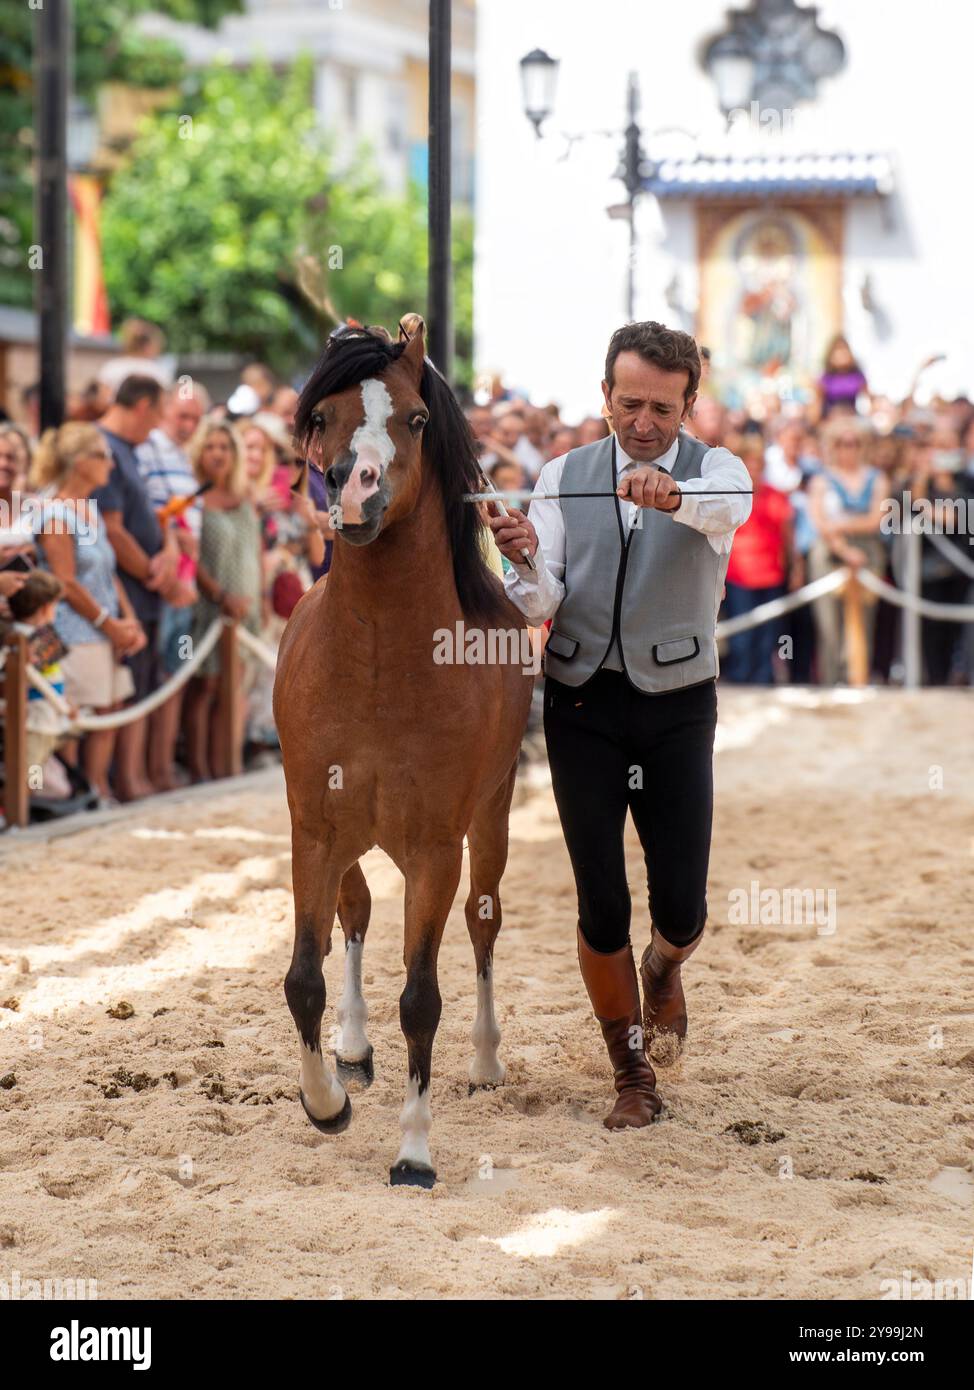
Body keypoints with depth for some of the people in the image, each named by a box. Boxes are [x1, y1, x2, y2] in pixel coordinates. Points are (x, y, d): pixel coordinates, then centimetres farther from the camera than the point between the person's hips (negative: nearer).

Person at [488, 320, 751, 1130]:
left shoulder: (714, 469, -2)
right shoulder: (565, 477, 4)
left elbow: (728, 506, -29)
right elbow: (538, 606, -5)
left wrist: (673, 494, -52)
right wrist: (524, 562, -28)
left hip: (677, 707, -1)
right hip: (583, 706, 1)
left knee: (681, 908, -1)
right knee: (601, 906, 0)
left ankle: (664, 965, 37)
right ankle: (631, 1072, 19)